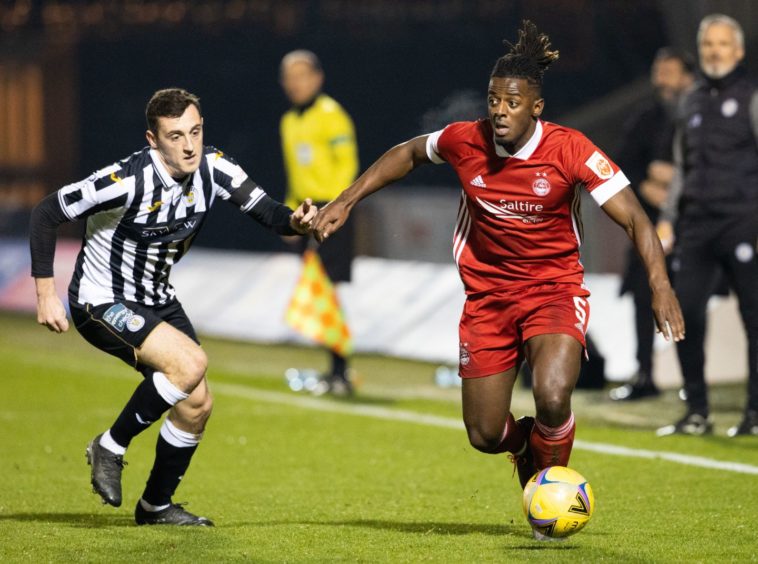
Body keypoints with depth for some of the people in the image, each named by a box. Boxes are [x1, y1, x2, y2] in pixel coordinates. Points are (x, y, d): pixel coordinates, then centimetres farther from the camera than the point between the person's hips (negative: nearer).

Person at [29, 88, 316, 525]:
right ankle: (110, 448, -9)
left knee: (198, 404, 5)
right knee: (191, 362, -27)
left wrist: (294, 221, -38)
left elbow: (266, 210, -15)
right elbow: (48, 213, -21)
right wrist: (46, 293, -22)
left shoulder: (214, 168, -12)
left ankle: (156, 505, 26)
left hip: (158, 300, 7)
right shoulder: (130, 181, -29)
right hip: (102, 303, -7)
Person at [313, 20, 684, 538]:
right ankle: (526, 443, 40)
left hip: (554, 289, -3)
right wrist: (345, 203, 11)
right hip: (487, 296, 3)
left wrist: (660, 287, -30)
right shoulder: (464, 141, -9)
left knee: (553, 395, -30)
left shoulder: (569, 149, -17)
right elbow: (408, 154, 14)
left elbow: (635, 219, -17)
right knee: (485, 435, 0)